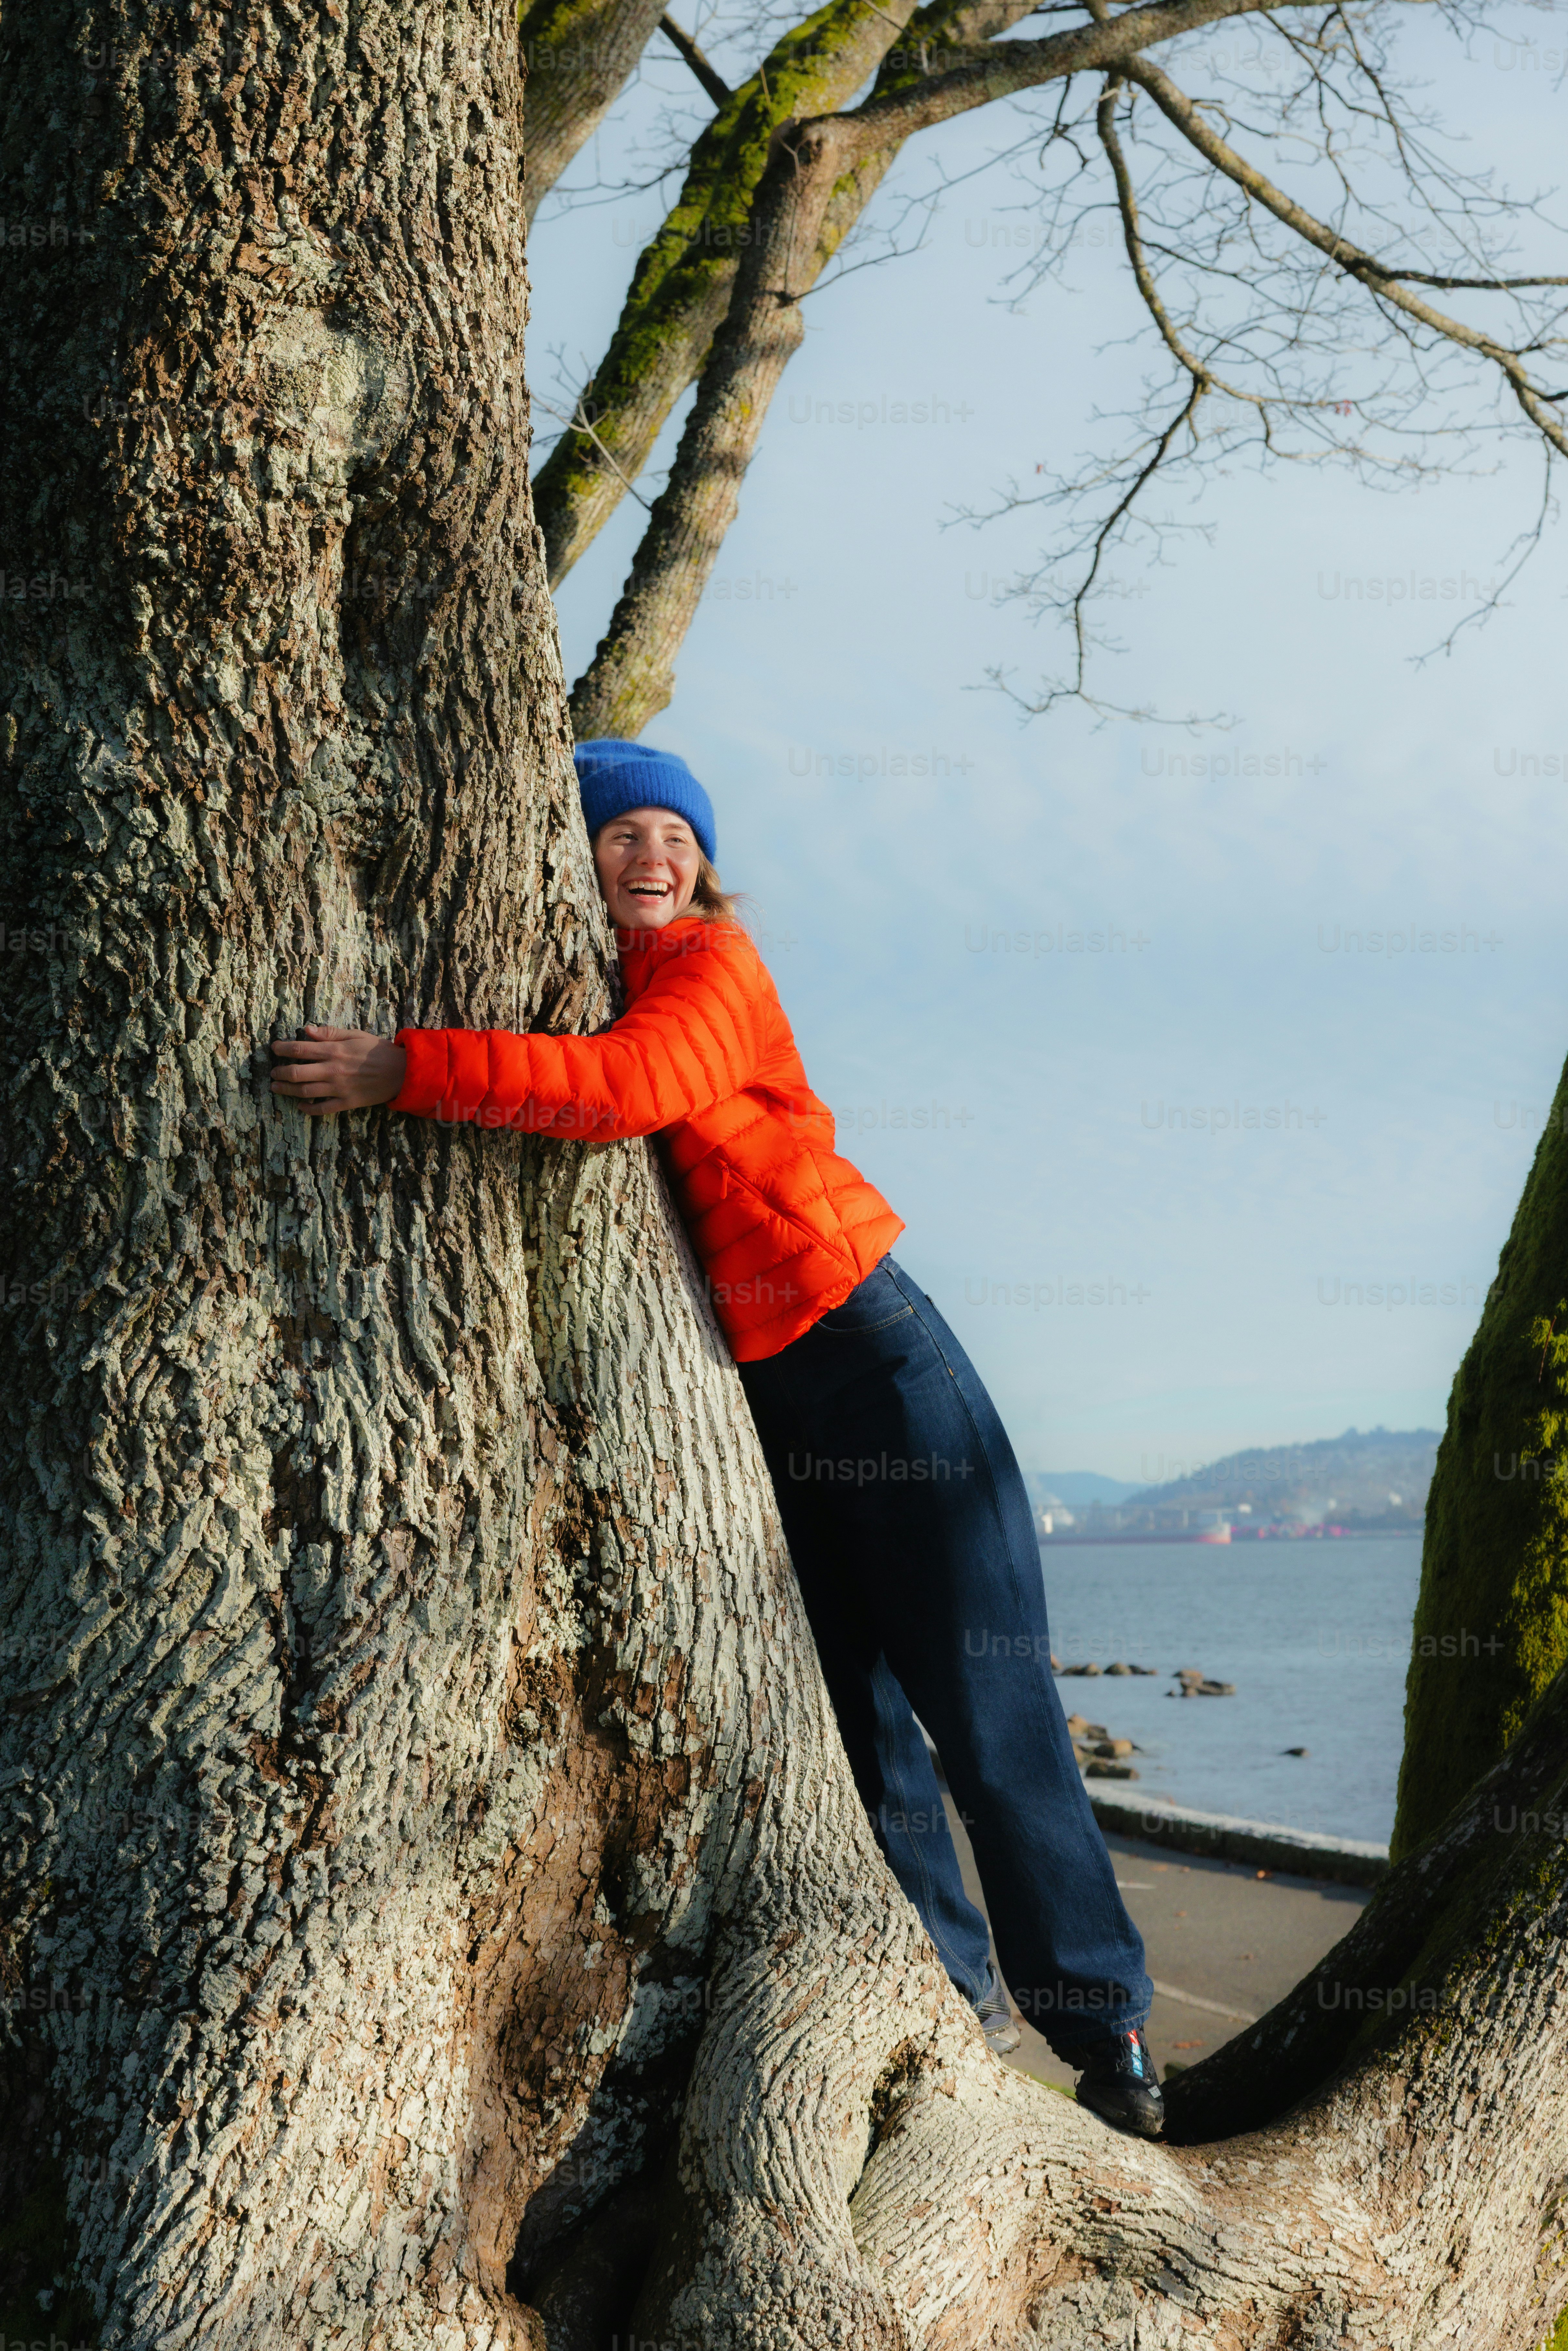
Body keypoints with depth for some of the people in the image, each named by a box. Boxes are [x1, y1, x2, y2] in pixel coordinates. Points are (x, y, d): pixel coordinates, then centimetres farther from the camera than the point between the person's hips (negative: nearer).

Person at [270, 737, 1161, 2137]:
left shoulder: (710, 965, -13)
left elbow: (633, 1083, -33)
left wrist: (408, 1069, -35)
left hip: (864, 1352, -6)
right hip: (732, 1400, 6)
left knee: (985, 1707, -4)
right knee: (852, 1718, 10)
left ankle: (1101, 2021, 5)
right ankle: (955, 1993, 22)